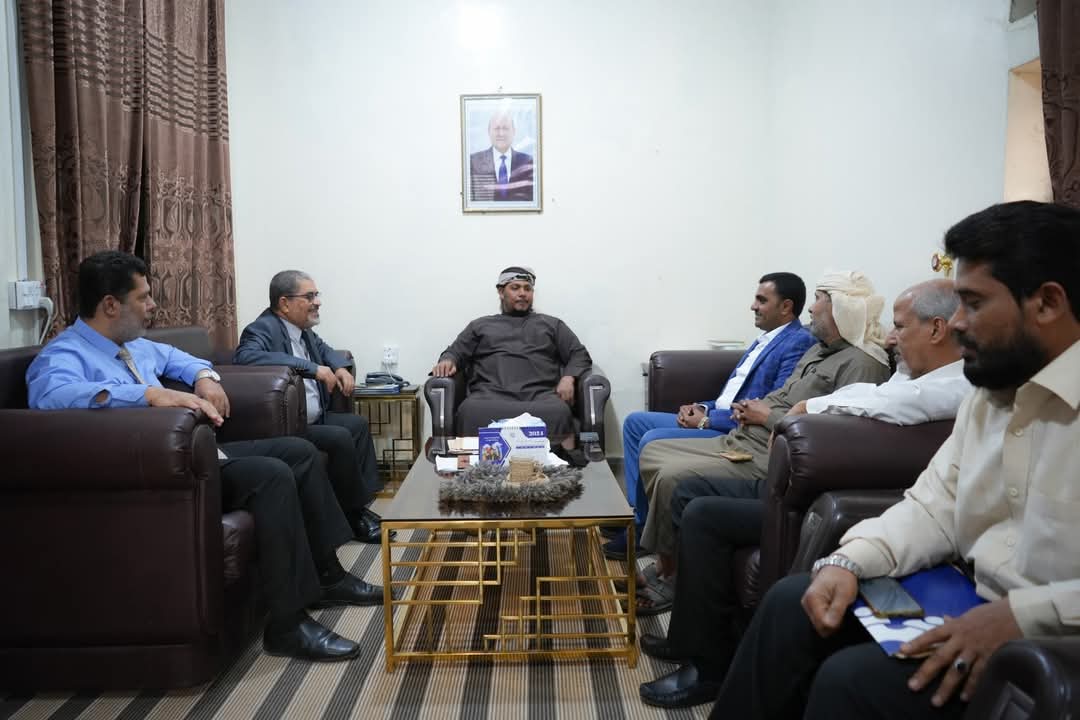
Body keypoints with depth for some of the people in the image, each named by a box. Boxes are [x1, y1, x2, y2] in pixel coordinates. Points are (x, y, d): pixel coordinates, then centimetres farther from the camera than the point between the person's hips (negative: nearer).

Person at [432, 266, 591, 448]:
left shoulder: (551, 324, 27)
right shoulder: (480, 325, 29)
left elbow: (579, 355, 20)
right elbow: (455, 352, 24)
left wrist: (568, 378, -3)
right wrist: (447, 361, -2)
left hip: (540, 394, 0)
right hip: (491, 394, 0)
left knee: (558, 413, -38)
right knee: (470, 411, -37)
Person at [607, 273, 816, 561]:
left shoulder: (798, 343, -14)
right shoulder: (766, 339, 16)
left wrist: (707, 420, -17)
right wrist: (704, 408, 2)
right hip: (714, 419, 10)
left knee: (652, 440, -22)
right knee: (635, 422, 7)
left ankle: (642, 529, -2)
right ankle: (639, 512, 7)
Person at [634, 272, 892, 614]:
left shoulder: (862, 363, -13)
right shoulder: (819, 350, 19)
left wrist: (768, 416, -14)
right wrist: (751, 407, 4)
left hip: (767, 463, -11)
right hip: (737, 442, 11)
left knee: (673, 478, -25)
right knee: (653, 452, 6)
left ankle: (670, 578, -3)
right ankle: (663, 565, 9)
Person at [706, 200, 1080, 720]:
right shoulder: (991, 391, 11)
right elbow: (933, 507, 10)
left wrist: (1023, 616, -30)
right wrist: (850, 560, -7)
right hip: (977, 607, 8)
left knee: (852, 678, -22)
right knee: (793, 602, 1)